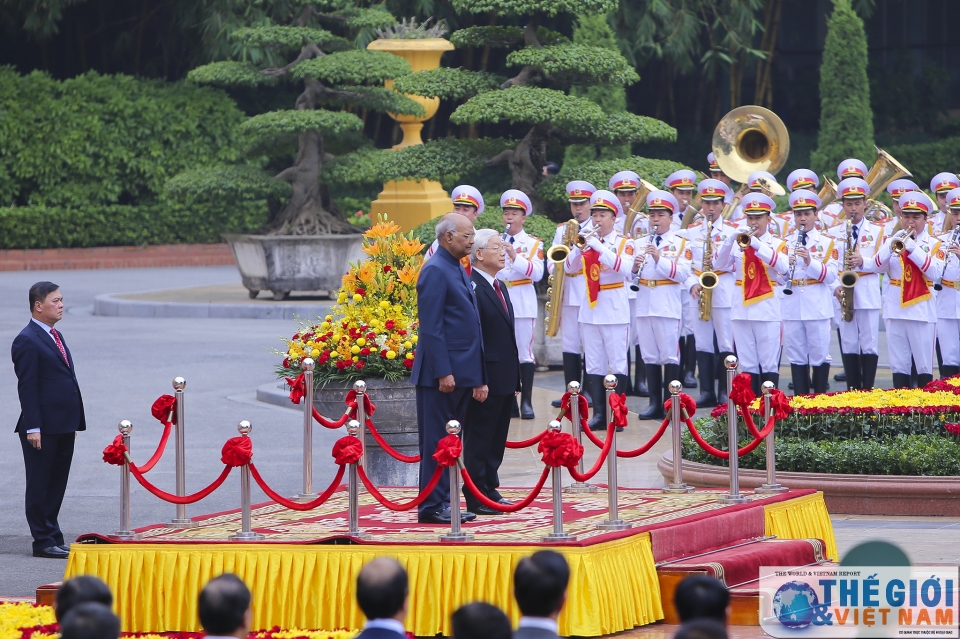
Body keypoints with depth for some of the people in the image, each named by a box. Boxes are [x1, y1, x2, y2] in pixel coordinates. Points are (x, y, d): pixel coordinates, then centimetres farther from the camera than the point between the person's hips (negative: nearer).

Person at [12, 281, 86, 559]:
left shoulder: (55, 336, 17)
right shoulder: (28, 341, -12)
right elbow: (27, 387, -15)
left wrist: (74, 422, 17)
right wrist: (32, 428, -19)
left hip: (64, 426, 9)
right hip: (44, 428, -9)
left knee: (57, 485, 12)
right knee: (40, 485, -1)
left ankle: (53, 538, 17)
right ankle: (44, 541, 3)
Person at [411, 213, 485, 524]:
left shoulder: (459, 271, 17)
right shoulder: (436, 271, -12)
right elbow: (431, 326, -17)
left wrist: (478, 377, 18)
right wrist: (443, 372, -21)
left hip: (461, 373, 9)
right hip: (441, 373, -9)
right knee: (437, 441, -5)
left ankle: (444, 502, 15)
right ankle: (431, 507, -2)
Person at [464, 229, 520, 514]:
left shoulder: (500, 287, 16)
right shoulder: (472, 287, -14)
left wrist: (515, 377, 18)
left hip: (504, 380, 9)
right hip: (485, 381, -9)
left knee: (497, 440, 14)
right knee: (478, 439, -1)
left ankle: (490, 490, 21)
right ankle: (476, 498, 3)